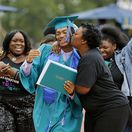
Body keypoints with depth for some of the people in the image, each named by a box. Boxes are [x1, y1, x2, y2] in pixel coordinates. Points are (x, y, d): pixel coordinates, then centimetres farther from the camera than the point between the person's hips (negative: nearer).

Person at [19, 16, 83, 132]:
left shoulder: (79, 59, -1)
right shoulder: (46, 50, 3)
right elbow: (31, 77, -3)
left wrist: (72, 93, -22)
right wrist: (29, 62, -21)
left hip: (67, 114, -2)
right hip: (45, 110, 2)